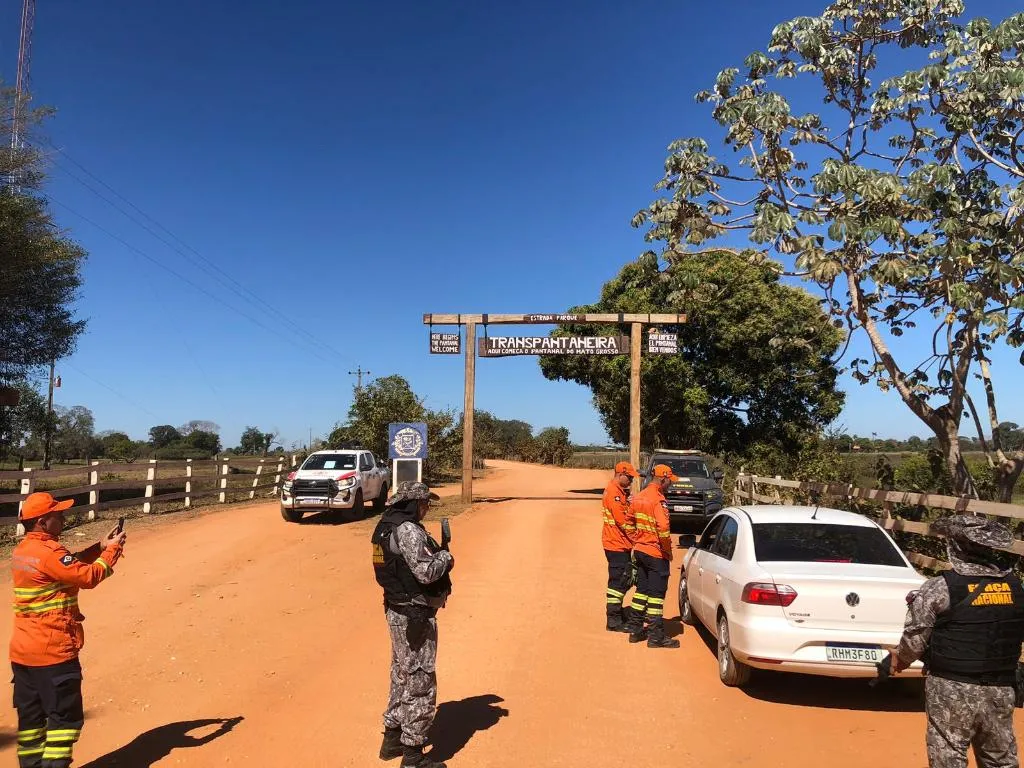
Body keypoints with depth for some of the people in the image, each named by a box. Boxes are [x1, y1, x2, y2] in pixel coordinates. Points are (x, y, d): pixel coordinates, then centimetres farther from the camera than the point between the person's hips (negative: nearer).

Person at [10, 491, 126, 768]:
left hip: (22, 650, 9)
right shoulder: (49, 552, -20)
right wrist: (112, 550, -7)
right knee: (65, 716, 0)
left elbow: (70, 565, 17)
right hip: (53, 651, -9)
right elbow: (89, 576, -20)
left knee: (31, 715, 16)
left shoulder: (22, 550, 10)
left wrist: (100, 547, 8)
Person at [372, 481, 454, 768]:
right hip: (415, 617, -10)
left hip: (398, 612, 10)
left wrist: (437, 555, 7)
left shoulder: (387, 527, 9)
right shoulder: (408, 530, -21)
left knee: (403, 677, 22)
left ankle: (392, 739, 34)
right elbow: (426, 572, -27)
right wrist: (445, 556, -9)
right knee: (420, 683, 0)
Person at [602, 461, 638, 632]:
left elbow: (628, 515, 18)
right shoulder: (614, 492, -16)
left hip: (621, 544, 10)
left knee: (621, 580, 17)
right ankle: (613, 621, 0)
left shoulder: (620, 491, 17)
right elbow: (622, 520, -21)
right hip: (617, 544, -10)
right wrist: (636, 537, -12)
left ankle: (617, 614, 28)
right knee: (618, 581, -5)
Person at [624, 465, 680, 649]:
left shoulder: (639, 497, 8)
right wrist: (668, 550, -14)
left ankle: (635, 630, 24)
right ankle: (656, 637, 5)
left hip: (640, 550, 8)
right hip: (656, 553, -8)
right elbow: (663, 528, -26)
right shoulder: (658, 500, -18)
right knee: (656, 594, 0)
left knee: (642, 590, 17)